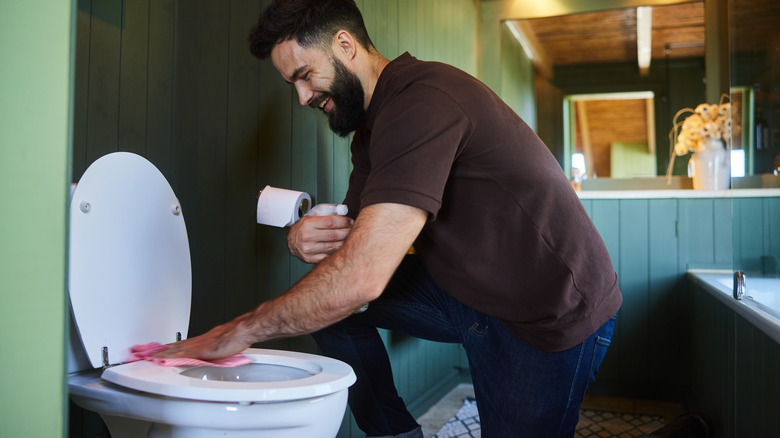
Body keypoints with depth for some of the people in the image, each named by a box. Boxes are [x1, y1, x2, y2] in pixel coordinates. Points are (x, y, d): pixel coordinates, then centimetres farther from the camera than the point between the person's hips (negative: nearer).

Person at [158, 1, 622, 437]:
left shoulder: (424, 101, -26)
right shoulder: (372, 124, 6)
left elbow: (361, 277, -32)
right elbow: (355, 236, 7)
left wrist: (241, 330, -21)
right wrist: (308, 239, -17)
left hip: (555, 315, -8)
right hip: (466, 287, 8)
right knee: (324, 296, 0)